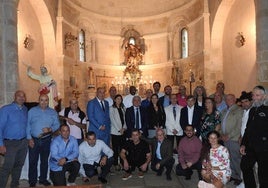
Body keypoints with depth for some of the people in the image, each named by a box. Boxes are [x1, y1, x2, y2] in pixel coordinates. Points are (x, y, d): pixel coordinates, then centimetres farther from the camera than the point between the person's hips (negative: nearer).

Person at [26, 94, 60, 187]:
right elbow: (28, 125, -1)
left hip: (46, 140, 1)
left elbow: (57, 124, 1)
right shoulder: (32, 111, 1)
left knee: (44, 160, 13)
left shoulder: (53, 112, 3)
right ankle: (32, 181, 19)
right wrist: (29, 138, -8)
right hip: (34, 140, -1)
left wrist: (50, 129, -19)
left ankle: (43, 179, 28)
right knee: (32, 161, 3)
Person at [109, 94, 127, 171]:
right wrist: (119, 129, -10)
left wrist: (124, 128, -3)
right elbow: (112, 119, -6)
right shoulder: (111, 108, 0)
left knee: (122, 147, 4)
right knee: (115, 148, -1)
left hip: (123, 131, 4)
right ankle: (116, 164, 7)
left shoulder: (123, 108, 16)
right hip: (115, 131, -4)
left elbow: (124, 119, 12)